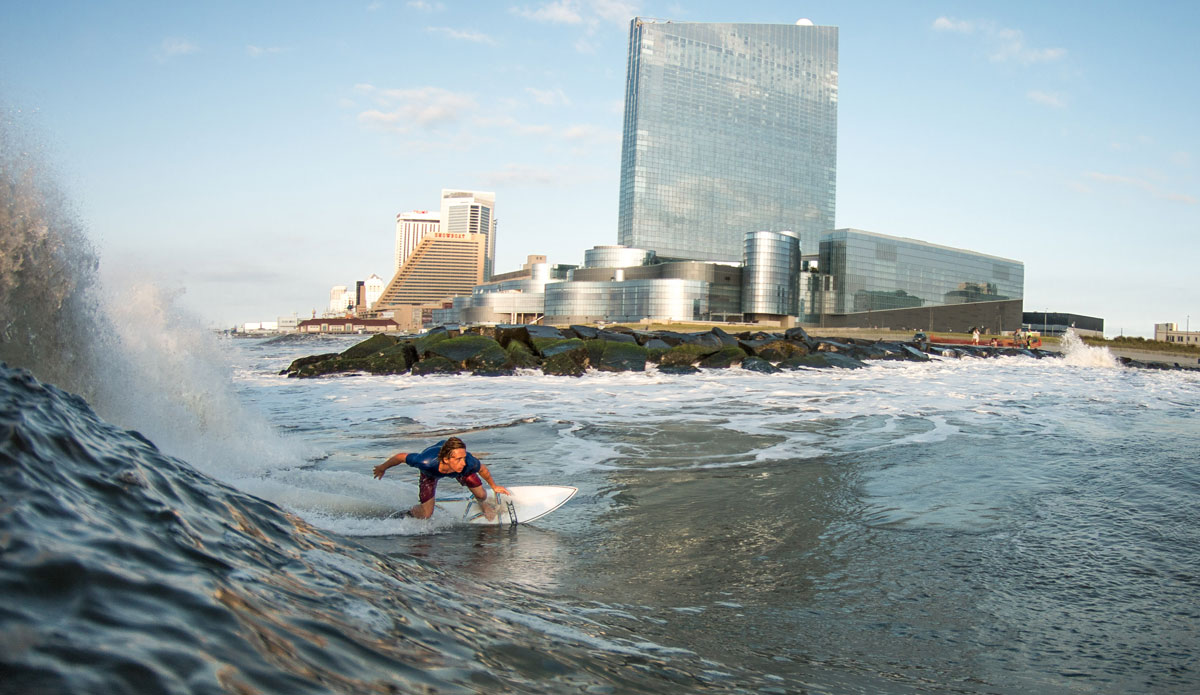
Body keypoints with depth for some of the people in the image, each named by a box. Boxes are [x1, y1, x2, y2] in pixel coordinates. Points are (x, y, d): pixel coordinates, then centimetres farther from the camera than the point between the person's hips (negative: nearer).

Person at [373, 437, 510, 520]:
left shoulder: (469, 463, -44)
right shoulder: (426, 462, -49)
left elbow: (482, 469, -19)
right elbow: (401, 457, -30)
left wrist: (494, 486, 0)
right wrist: (382, 468, -10)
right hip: (431, 473, -2)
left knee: (481, 495, 5)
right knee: (426, 515, -4)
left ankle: (482, 503, 45)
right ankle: (410, 513, 34)